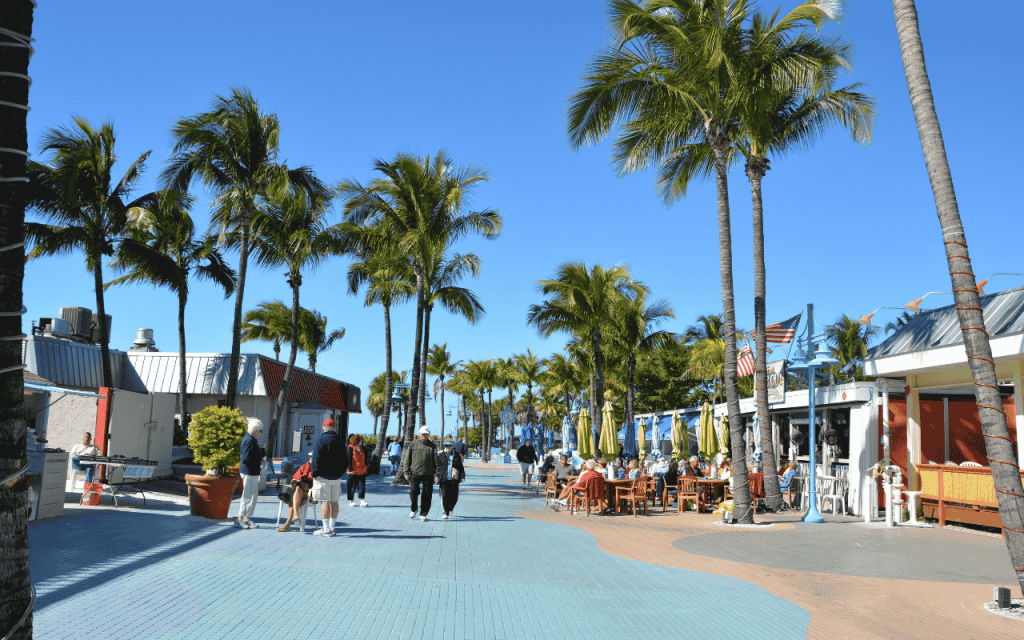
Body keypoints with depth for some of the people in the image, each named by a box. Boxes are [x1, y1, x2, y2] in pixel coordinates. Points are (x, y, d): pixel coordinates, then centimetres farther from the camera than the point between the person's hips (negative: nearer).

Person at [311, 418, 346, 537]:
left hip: (323, 476, -6)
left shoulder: (321, 440, -8)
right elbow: (345, 460, 15)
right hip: (336, 477, 6)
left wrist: (314, 473, -5)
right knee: (334, 502, 10)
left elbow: (316, 459, -12)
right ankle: (332, 528, 15)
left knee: (324, 502, -5)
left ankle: (326, 529, -7)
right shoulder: (340, 441, 10)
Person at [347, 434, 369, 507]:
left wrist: (365, 467, 14)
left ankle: (362, 501, 6)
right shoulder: (350, 448, -7)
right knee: (352, 487, 3)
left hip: (362, 471, 5)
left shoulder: (362, 448, 12)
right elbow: (349, 459, -10)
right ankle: (351, 501, 12)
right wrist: (350, 469, -15)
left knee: (362, 486, 3)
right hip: (353, 471, -5)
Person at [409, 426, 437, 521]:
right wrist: (407, 472, 6)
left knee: (427, 495, 1)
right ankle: (413, 509, 20)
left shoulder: (432, 446, 7)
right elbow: (408, 459, 11)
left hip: (428, 474, 0)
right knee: (413, 492, -6)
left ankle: (423, 514, 12)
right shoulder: (413, 444, 8)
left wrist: (436, 474, -3)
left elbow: (435, 461, 5)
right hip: (415, 473, 0)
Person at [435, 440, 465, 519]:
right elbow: (437, 466, 6)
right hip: (443, 480, -1)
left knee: (454, 497, 3)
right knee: (444, 496, -7)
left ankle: (450, 509, 31)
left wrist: (462, 476, 4)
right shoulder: (440, 455, 7)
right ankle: (446, 513, 3)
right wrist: (436, 476, -6)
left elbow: (460, 467, 15)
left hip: (454, 480, 1)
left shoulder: (457, 456, 11)